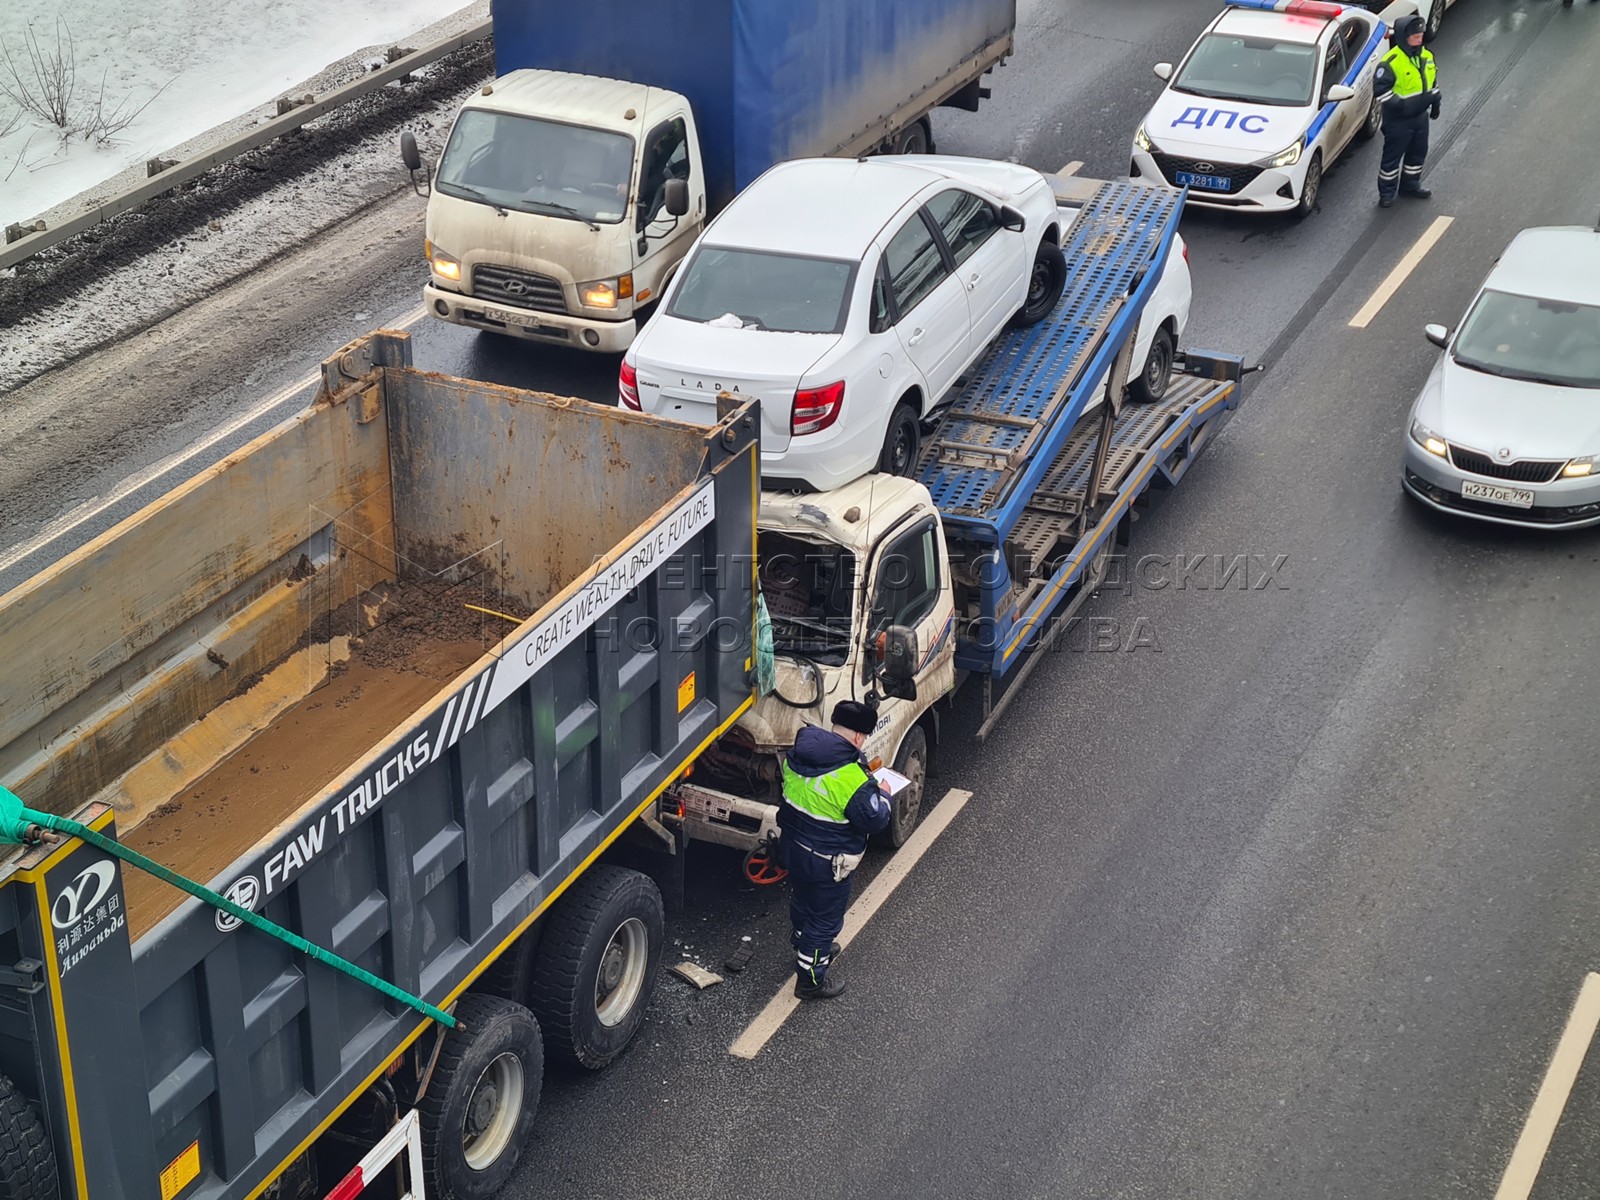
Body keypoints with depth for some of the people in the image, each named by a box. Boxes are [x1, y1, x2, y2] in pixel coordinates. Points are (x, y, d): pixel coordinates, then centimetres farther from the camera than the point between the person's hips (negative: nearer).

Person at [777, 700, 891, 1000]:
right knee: (825, 918, 13)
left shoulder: (796, 755, -9)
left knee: (802, 903, 31)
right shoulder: (850, 777, -32)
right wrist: (883, 795, -2)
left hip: (793, 848, 8)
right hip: (827, 862, -8)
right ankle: (810, 980, 29)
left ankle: (806, 947, 56)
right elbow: (875, 819, -23)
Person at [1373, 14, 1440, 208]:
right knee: (1393, 155, 4)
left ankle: (1410, 185, 37)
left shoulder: (1426, 56, 2)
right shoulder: (1391, 62, -23)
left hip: (1420, 116, 7)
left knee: (1418, 152, 19)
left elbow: (1433, 81, 17)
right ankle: (1387, 192, 17)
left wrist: (1435, 102, 19)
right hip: (1398, 120, -7)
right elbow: (1380, 88, -22)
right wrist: (1398, 105, -26)